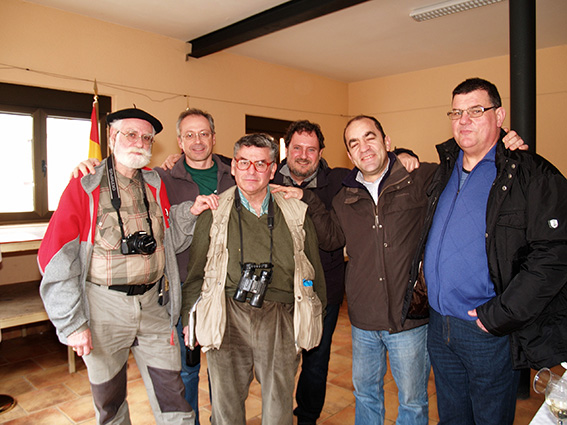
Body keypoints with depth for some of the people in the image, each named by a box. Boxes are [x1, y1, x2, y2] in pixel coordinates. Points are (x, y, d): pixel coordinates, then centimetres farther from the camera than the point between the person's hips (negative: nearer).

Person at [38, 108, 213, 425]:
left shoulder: (155, 184, 6)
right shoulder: (84, 188, -6)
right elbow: (56, 260, -8)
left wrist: (190, 213, -7)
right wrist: (71, 323, -10)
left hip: (152, 304, 3)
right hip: (104, 306, -2)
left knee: (172, 399, 7)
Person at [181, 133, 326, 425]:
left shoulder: (296, 214, 6)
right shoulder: (214, 213, 4)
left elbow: (313, 270, 13)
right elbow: (195, 269, 10)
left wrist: (314, 318, 13)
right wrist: (189, 318, 9)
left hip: (280, 319, 1)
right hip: (228, 318, 0)